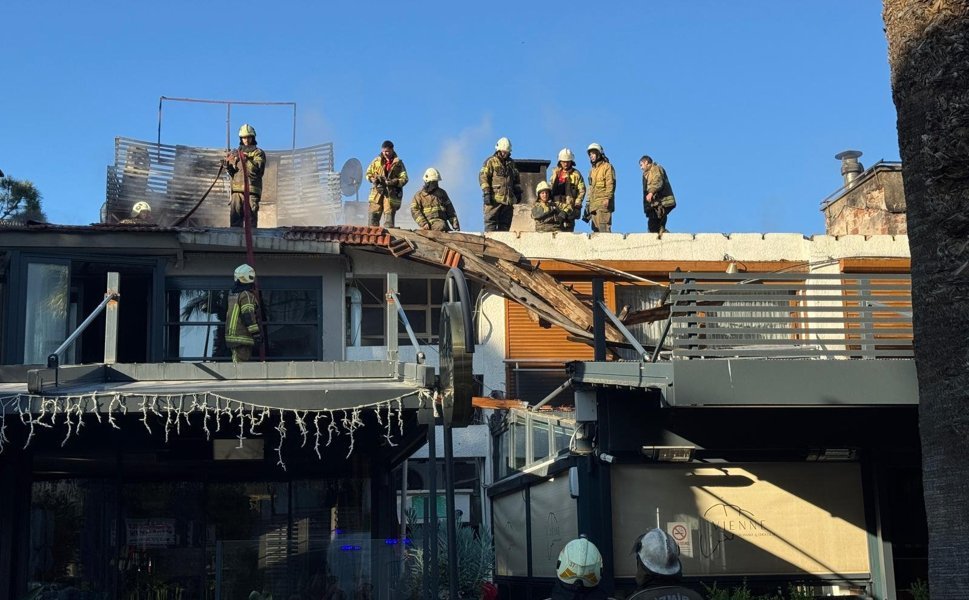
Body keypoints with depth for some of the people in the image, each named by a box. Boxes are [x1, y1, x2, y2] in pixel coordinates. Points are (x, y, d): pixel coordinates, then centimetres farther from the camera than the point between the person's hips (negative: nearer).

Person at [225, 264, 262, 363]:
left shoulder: (232, 293, 14)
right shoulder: (246, 295, -13)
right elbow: (248, 315, -19)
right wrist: (256, 333, -18)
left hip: (231, 334, 9)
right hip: (242, 336, -9)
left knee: (236, 361, 14)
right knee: (242, 361, -10)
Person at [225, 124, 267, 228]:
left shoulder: (258, 153, 7)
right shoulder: (236, 153, 22)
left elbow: (256, 169, -10)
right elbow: (232, 173, 20)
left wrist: (245, 159, -17)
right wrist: (228, 164, 2)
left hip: (252, 190, -4)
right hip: (237, 190, 4)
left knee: (251, 218, -9)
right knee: (235, 220, -3)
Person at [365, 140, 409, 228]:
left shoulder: (398, 163, 4)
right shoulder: (376, 161, 9)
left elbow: (404, 179, 1)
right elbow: (368, 174, 14)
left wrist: (394, 182, -17)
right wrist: (374, 179, -7)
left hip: (392, 194, -2)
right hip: (378, 192, 2)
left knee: (389, 216, -3)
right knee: (373, 215, -1)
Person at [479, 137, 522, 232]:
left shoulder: (511, 163, 20)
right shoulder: (491, 161, 1)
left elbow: (516, 179, 29)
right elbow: (483, 177, -7)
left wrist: (518, 192, 19)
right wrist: (486, 192, -16)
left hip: (508, 199, 6)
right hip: (495, 198, -6)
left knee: (505, 224, 5)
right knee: (491, 222, -8)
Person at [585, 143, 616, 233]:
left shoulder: (607, 166, 0)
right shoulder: (592, 170, 25)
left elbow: (611, 184, -10)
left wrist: (607, 198, -21)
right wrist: (588, 203, 21)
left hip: (603, 203, -8)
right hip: (594, 204, 8)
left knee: (604, 228, -16)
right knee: (595, 228, 5)